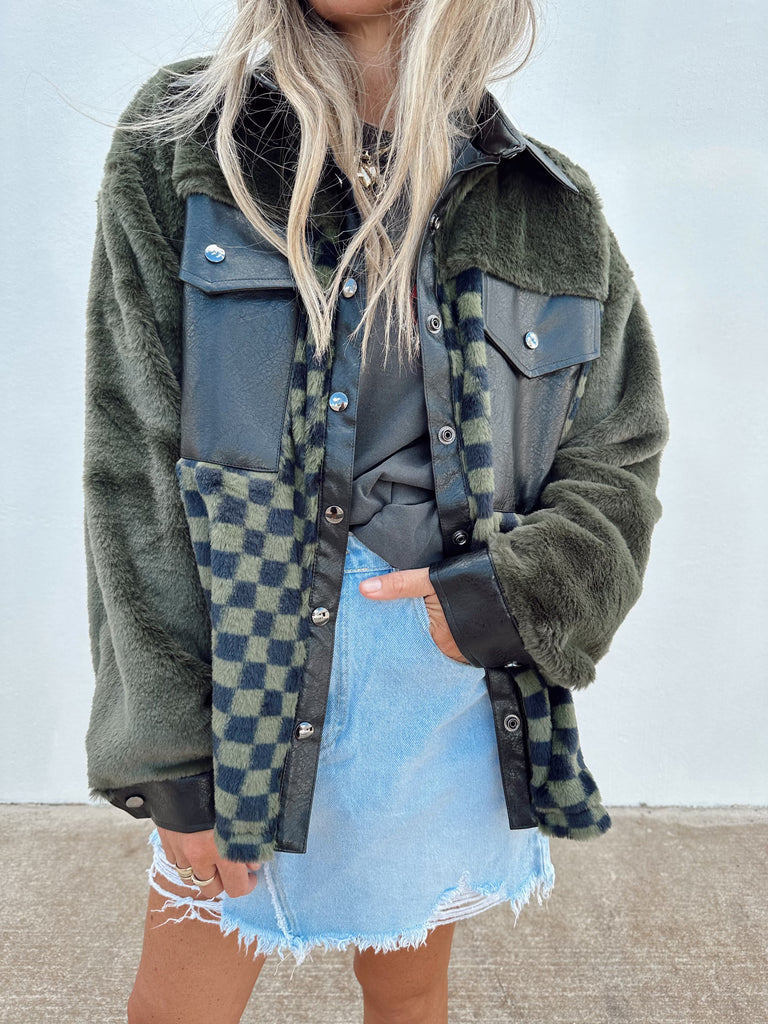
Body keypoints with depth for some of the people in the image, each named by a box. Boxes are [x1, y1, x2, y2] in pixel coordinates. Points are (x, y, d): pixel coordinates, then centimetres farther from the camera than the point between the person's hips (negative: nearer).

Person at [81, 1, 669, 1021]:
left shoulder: (555, 209, 1)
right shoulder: (183, 142, -4)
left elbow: (616, 468, 6)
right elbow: (136, 463, -9)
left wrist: (515, 596, -14)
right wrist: (170, 752, -10)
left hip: (463, 697, 2)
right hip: (247, 677, -1)